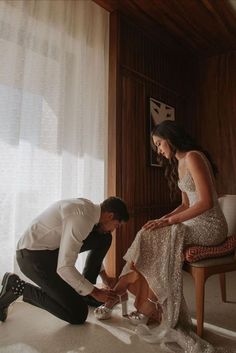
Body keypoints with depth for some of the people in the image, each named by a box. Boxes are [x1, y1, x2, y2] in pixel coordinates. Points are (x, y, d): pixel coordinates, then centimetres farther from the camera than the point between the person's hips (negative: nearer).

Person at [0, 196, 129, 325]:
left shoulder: (89, 208, 1)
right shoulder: (81, 219, -29)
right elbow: (64, 268, -29)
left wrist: (104, 275, 21)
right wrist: (94, 292, -16)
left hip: (53, 247, 9)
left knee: (104, 239, 2)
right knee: (78, 315, -5)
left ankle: (84, 290, 14)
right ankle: (19, 287, 0)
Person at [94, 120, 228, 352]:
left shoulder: (193, 157, -14)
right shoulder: (178, 164, 14)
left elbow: (206, 202, -22)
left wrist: (169, 221, -21)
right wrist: (163, 220, -1)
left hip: (210, 225, -8)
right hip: (195, 222, 8)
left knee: (152, 241, -16)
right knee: (151, 238, -8)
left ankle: (115, 297, -1)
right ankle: (147, 310, -3)